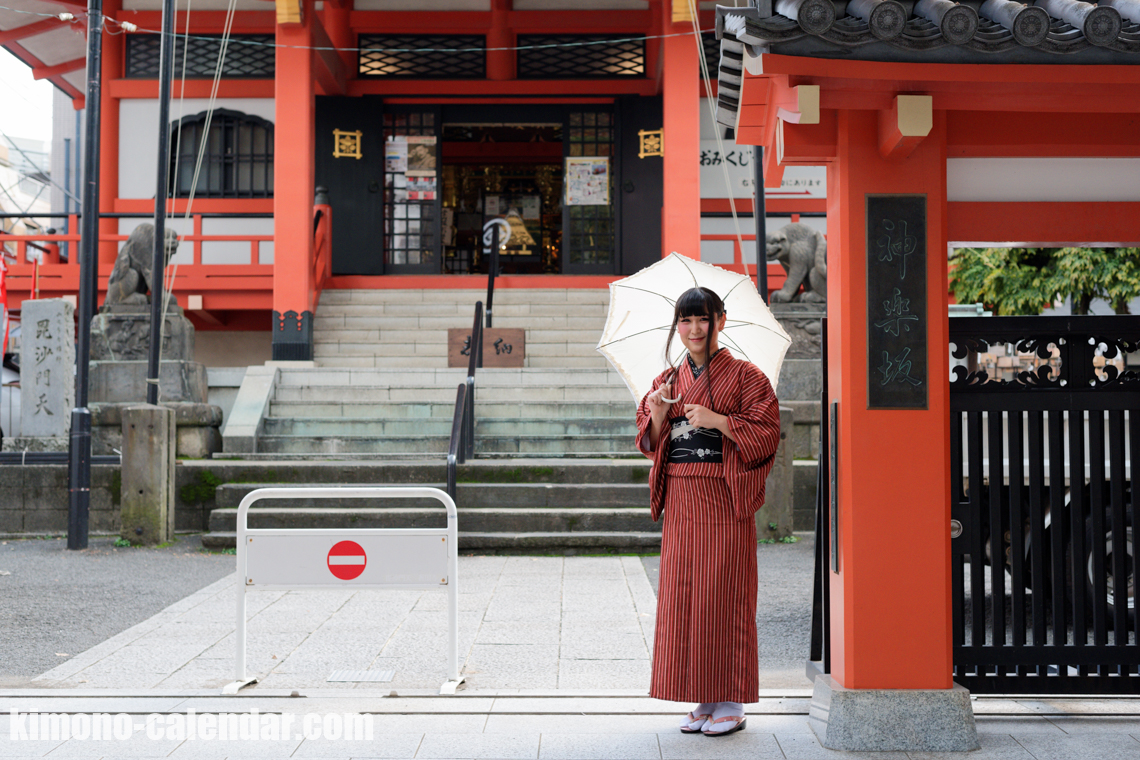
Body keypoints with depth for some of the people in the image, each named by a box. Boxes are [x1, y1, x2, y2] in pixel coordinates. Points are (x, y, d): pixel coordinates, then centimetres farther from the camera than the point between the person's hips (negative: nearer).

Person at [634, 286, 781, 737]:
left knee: (723, 594, -4)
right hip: (680, 501, 5)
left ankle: (731, 702, 6)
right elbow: (652, 445, 13)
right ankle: (703, 699, 14)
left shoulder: (744, 375, 0)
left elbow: (765, 432, -8)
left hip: (724, 499, -5)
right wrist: (657, 416, -7)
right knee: (681, 596, 4)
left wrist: (716, 420, -18)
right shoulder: (668, 381, 15)